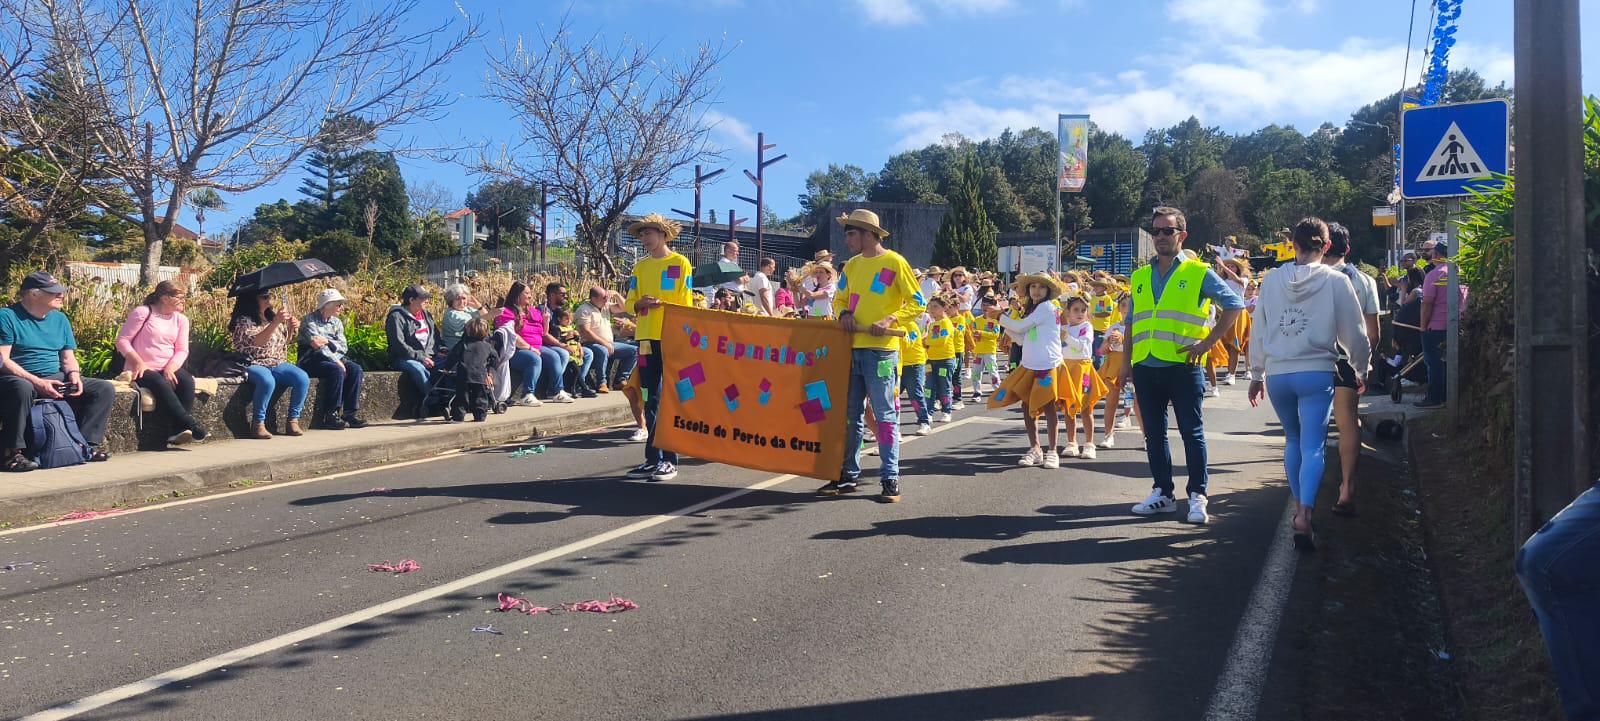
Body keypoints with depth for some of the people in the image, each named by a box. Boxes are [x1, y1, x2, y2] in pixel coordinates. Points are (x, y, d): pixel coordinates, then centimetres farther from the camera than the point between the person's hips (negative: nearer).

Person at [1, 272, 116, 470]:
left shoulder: (59, 319, 15)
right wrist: (37, 382, -25)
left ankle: (87, 443, -15)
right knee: (22, 389, -43)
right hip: (22, 378, -6)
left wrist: (74, 376, -7)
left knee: (105, 389, -9)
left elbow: (68, 357, 17)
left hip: (56, 377, 7)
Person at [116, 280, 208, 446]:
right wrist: (138, 362, -15)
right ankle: (188, 424, -37)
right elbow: (122, 340, -2)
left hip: (168, 369, 4)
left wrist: (170, 367, -12)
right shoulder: (143, 312, -1)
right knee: (160, 383, -35)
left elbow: (182, 350, 6)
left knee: (187, 380, -27)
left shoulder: (181, 319, 13)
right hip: (143, 369, -4)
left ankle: (179, 431, -34)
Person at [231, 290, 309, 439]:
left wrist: (290, 328, 2)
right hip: (254, 364, -6)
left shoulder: (272, 315, 16)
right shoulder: (243, 320, -4)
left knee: (303, 378, -22)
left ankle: (293, 422, -15)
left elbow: (283, 342, 23)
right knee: (267, 381, -39)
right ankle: (258, 425, -28)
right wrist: (275, 323, -27)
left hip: (278, 364, 6)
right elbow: (256, 342, -21)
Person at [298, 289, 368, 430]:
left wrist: (327, 341, -15)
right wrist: (336, 360, -22)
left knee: (355, 369, -20)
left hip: (332, 359, 7)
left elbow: (343, 347, 2)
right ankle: (330, 416, -29)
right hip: (311, 360, -6)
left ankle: (350, 413, -21)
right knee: (336, 370, -33)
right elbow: (317, 346, -17)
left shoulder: (337, 323, 15)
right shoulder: (310, 320, -5)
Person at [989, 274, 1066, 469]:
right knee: (1027, 406, 6)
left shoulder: (1047, 306, -8)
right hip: (1029, 365, 8)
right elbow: (1022, 339, 13)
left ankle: (1052, 452, 5)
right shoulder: (1030, 310, 18)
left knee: (1048, 407, -4)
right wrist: (1005, 325, 6)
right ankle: (1034, 450, 16)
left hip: (1048, 365, -8)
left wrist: (1001, 318, 3)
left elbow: (1021, 327, -10)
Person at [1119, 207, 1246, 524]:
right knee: (1154, 433, 10)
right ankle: (1162, 493, 19)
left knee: (1192, 432, 0)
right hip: (1146, 368, 5)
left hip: (1183, 367, -5)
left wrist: (1208, 343, -7)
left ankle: (1197, 496, 7)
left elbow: (1234, 304, -1)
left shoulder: (1198, 273, 0)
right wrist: (1127, 362, 11)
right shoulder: (1139, 277, 14)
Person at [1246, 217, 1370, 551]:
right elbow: (1354, 332, 2)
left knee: (1293, 439, 21)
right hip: (1317, 373, -3)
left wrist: (1257, 375, 18)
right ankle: (1304, 514, -19)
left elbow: (1259, 331, 8)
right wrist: (1360, 369, 19)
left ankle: (1299, 504, 28)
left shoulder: (1271, 280, 3)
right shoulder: (1335, 281, -3)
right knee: (1313, 446, -5)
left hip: (1277, 374, 3)